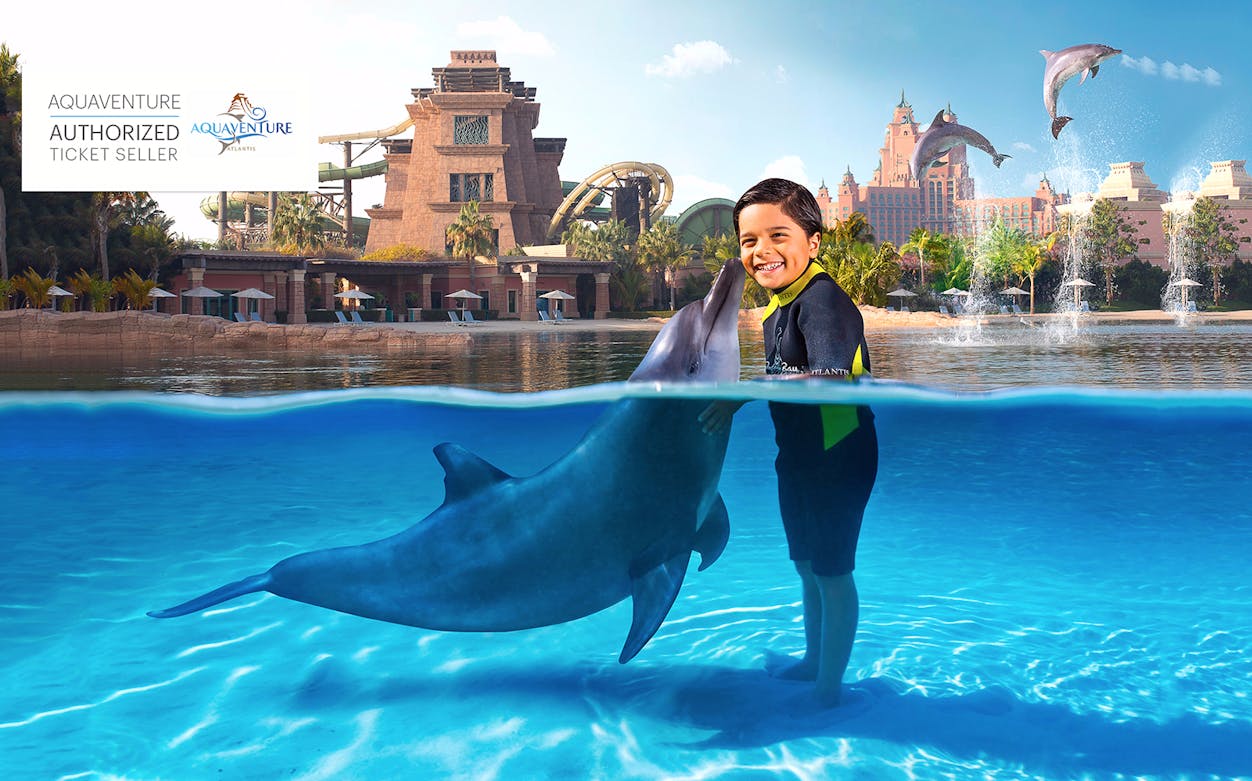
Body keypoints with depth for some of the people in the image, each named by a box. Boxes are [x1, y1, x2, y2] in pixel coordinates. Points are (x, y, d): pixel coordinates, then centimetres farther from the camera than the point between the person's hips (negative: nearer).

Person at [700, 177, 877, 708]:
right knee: (806, 565, 22)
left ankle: (828, 689, 18)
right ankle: (813, 660, 41)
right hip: (797, 456, 9)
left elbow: (830, 379, -37)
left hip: (838, 457, -9)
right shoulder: (776, 306, 6)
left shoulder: (822, 299, -23)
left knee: (832, 572, 4)